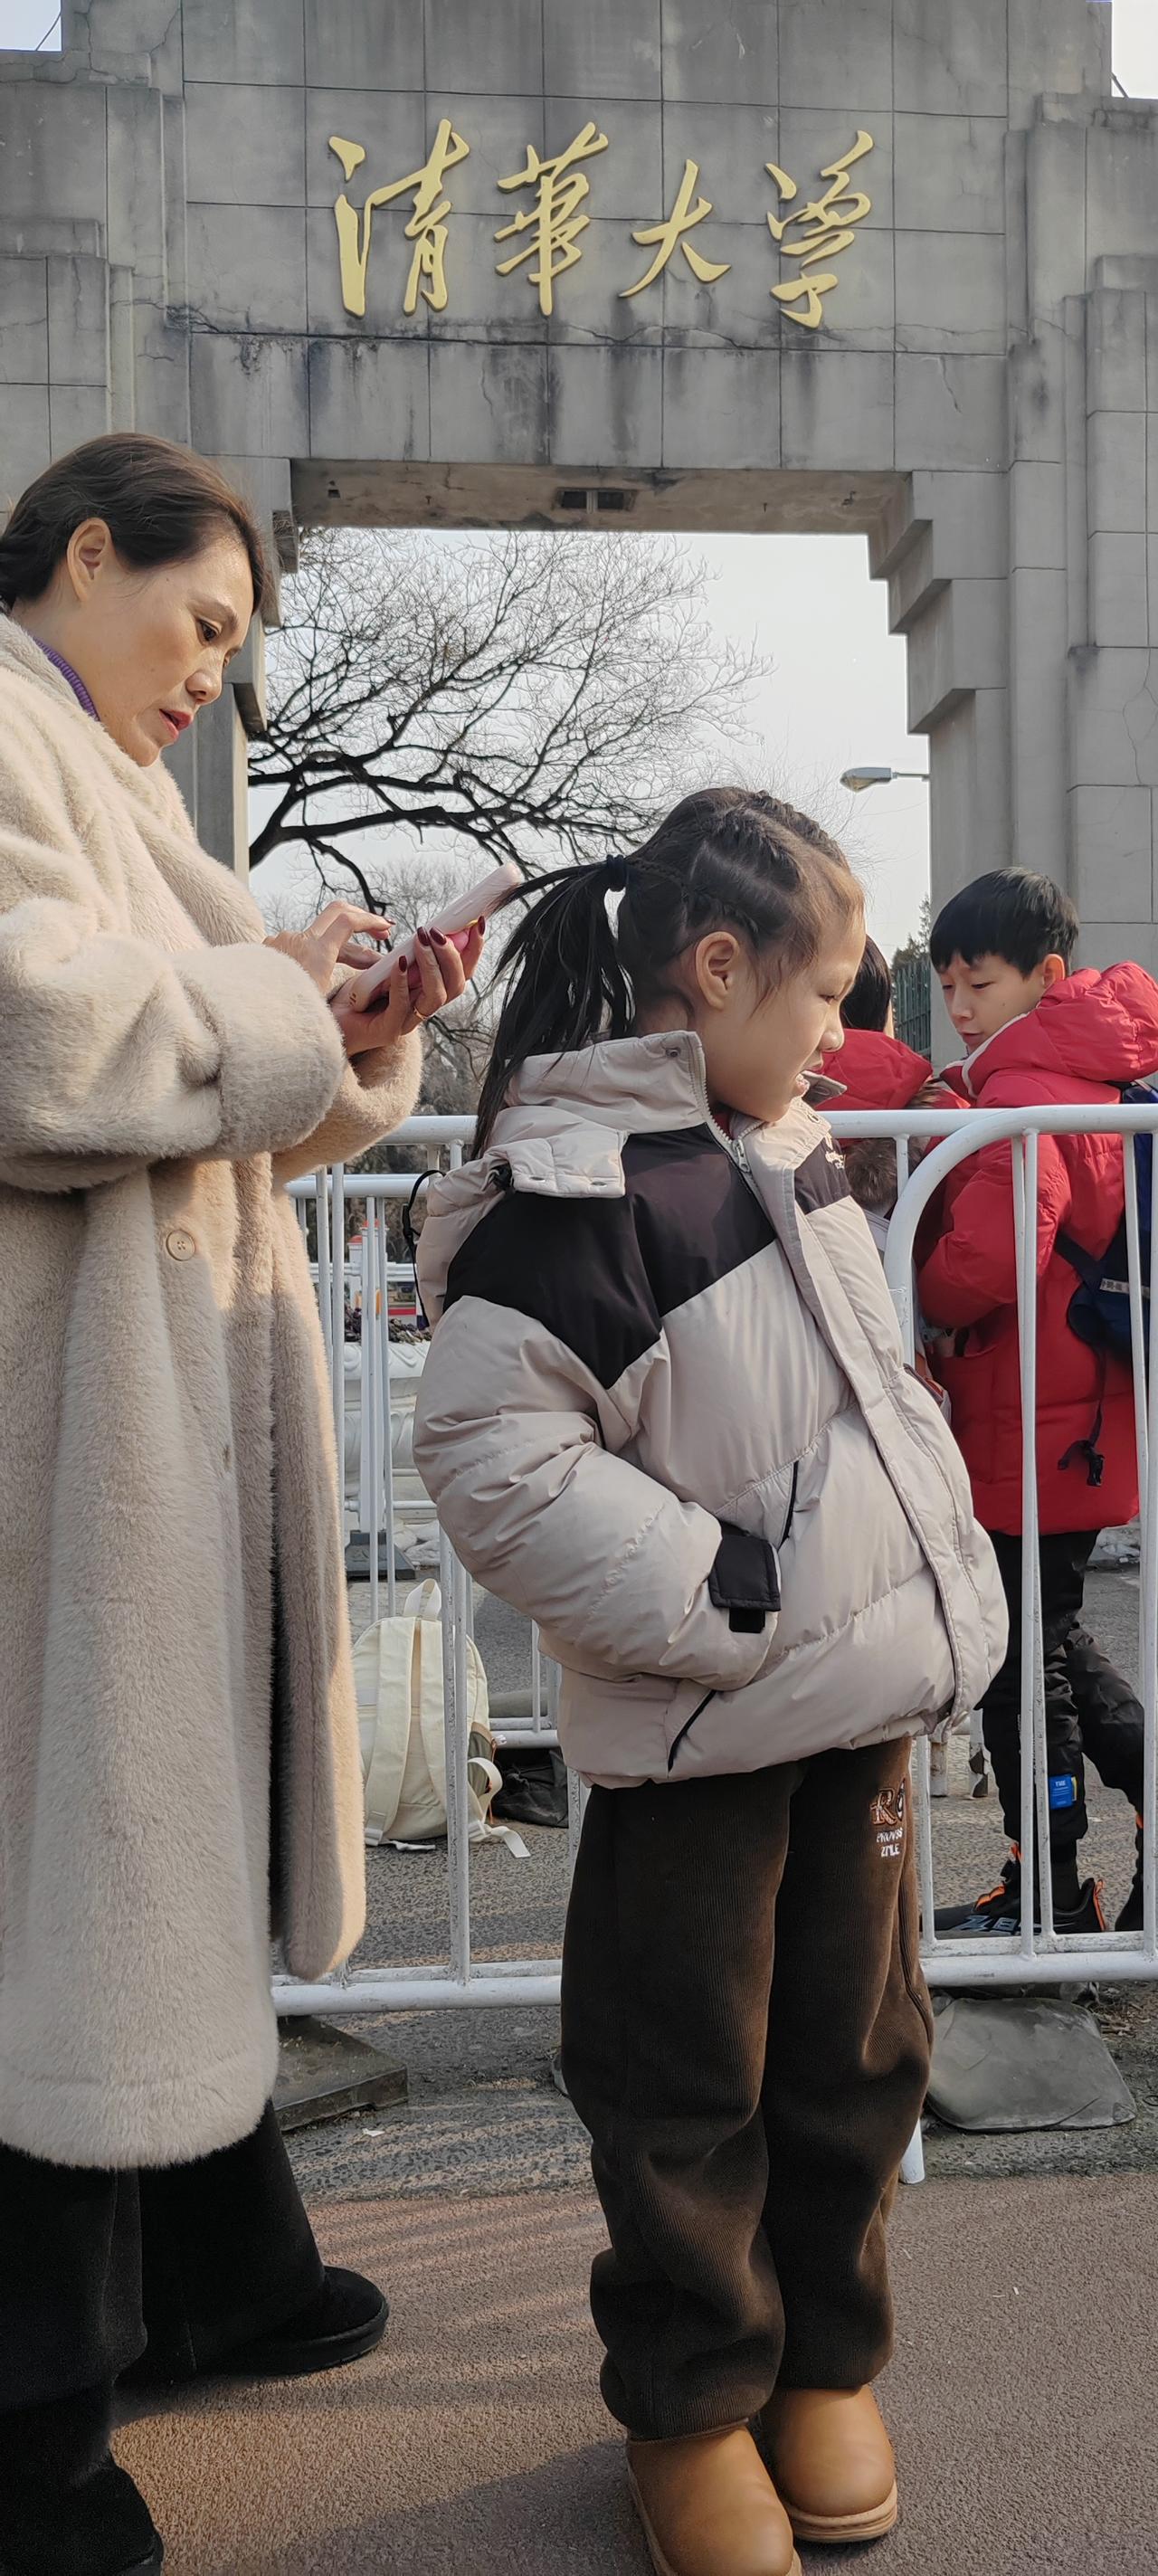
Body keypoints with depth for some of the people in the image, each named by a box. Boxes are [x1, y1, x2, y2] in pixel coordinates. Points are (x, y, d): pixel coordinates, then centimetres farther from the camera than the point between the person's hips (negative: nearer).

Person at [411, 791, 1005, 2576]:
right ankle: (692, 2405, 31)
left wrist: (935, 1586, 11)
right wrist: (715, 1597, -22)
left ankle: (827, 2364, 39)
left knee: (856, 2047, 19)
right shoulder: (572, 1184, -18)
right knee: (690, 2086, 9)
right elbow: (490, 1449, -24)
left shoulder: (791, 1155, 9)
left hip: (864, 1699, 8)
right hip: (698, 1739, -7)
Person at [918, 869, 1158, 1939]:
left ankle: (1050, 1897, 17)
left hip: (1031, 1434, -10)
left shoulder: (1024, 1096, -19)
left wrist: (911, 1302, -6)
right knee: (1053, 1639, 22)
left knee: (1022, 1657, 4)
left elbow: (982, 1263, -27)